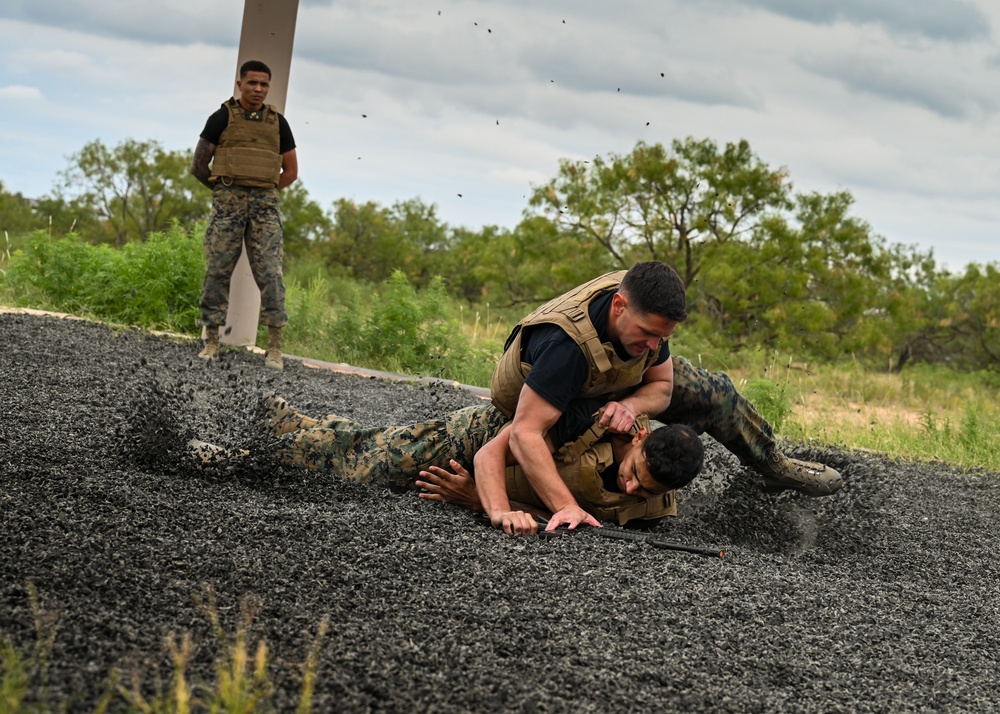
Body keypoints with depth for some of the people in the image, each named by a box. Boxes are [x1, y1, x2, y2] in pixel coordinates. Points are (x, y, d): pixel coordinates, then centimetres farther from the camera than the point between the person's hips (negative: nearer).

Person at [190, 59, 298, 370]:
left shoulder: (277, 123, 12)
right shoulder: (223, 118, 5)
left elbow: (291, 171, 16)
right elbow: (199, 165, 6)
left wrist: (264, 190, 7)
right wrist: (223, 188, 7)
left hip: (265, 204, 1)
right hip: (228, 202, -1)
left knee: (270, 272, -7)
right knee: (218, 270, -3)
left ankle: (274, 347, -7)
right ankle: (212, 341, 3)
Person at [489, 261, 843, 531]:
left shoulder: (646, 311, -27)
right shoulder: (566, 344, -49)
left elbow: (662, 387, -12)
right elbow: (525, 434, -51)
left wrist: (630, 405, -36)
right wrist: (566, 506, -60)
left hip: (613, 390, 6)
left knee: (714, 392, 6)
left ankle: (774, 465, 33)